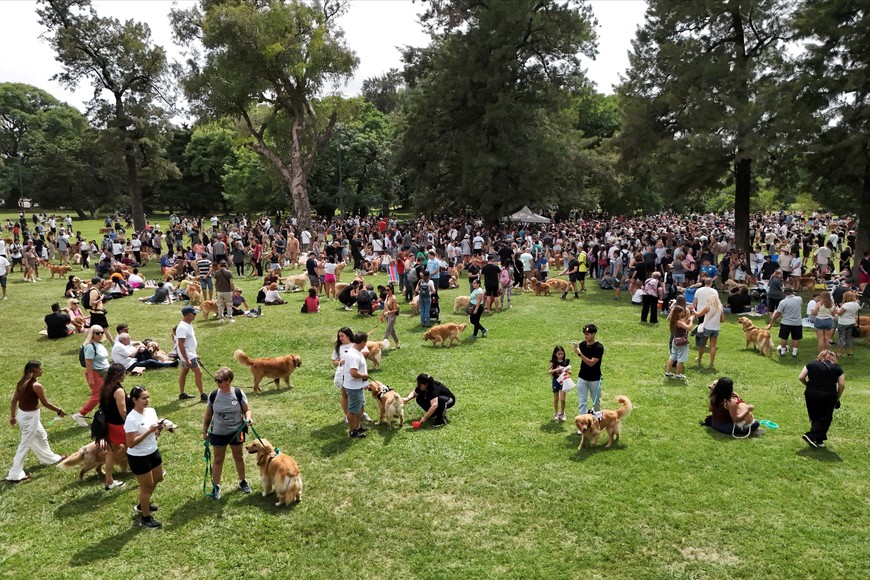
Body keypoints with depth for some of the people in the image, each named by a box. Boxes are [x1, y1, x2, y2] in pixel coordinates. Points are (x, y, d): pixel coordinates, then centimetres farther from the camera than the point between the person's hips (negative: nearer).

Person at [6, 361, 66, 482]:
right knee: (25, 445, 4)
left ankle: (50, 458, 44)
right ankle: (15, 474, 13)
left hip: (21, 414, 9)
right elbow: (45, 403, -13)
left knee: (41, 436, 26)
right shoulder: (36, 385, -22)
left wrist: (13, 416, 18)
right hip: (30, 416, -9)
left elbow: (14, 400, 7)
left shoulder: (22, 382, 0)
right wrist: (59, 411, 1)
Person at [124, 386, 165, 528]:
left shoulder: (151, 411, -3)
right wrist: (149, 431, -31)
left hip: (153, 452, 8)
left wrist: (158, 429, -14)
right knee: (147, 486, 6)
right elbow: (130, 444, -26)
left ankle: (142, 505, 48)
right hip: (138, 457, -8)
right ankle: (146, 518, 26)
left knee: (158, 479, 24)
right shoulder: (131, 419, -25)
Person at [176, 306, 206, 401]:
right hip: (187, 356, -10)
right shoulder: (182, 327, -24)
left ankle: (182, 394, 26)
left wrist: (195, 355, 21)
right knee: (198, 372, -7)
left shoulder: (188, 325, 7)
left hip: (190, 354, 10)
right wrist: (187, 360, -27)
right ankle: (202, 395, -1)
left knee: (184, 372, 16)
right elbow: (181, 344, -26)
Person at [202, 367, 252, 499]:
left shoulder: (238, 393, -15)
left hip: (236, 431, 0)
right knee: (218, 460, 11)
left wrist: (248, 418, -27)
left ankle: (243, 482, 35)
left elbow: (247, 410, -6)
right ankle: (216, 486, 26)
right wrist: (204, 431, 5)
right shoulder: (213, 395, -10)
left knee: (238, 457, 16)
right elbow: (208, 415, 1)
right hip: (218, 433, 0)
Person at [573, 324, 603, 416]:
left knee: (596, 401, 15)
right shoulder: (582, 344, -2)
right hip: (582, 378, 3)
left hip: (595, 379, -3)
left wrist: (580, 354, -32)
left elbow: (591, 363, -24)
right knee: (581, 402, -1)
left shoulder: (599, 347, -18)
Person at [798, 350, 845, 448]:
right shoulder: (837, 368, 9)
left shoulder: (811, 364, 11)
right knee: (825, 418, 8)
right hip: (828, 396, -2)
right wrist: (837, 399, 10)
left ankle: (818, 440, 19)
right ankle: (811, 435, -6)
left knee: (814, 417, 14)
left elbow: (801, 378, 2)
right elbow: (842, 385, 1)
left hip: (811, 394, 2)